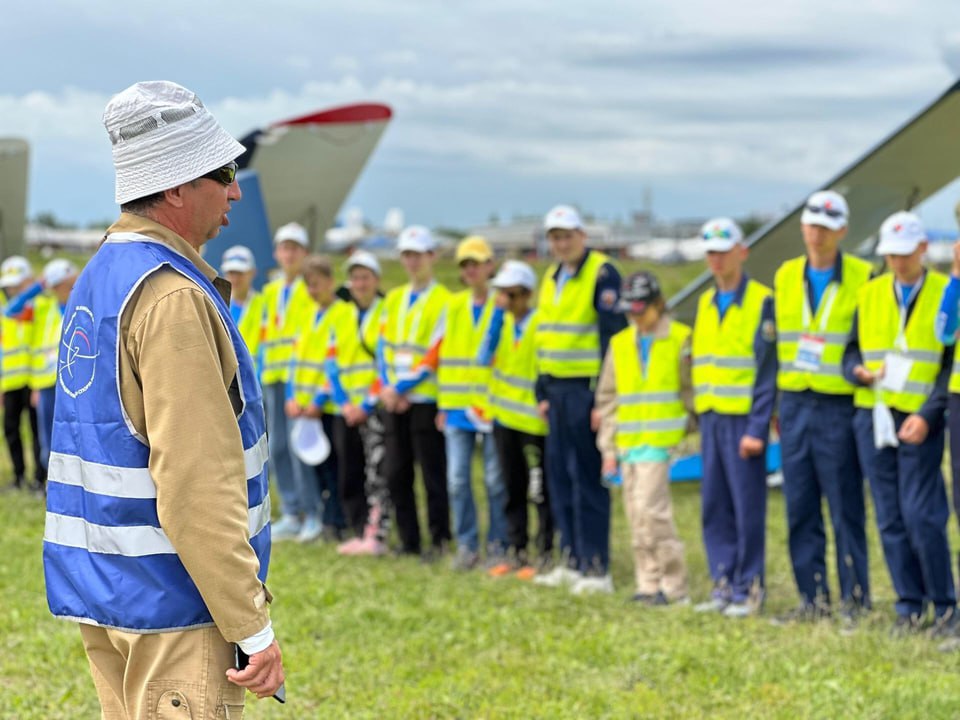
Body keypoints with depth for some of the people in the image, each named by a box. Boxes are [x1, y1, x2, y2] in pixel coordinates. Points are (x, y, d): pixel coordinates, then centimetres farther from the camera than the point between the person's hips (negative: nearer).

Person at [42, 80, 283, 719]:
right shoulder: (173, 296, -18)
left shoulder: (101, 275, 13)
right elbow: (196, 482, -23)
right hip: (170, 594, -10)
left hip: (100, 589, 10)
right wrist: (254, 625, -20)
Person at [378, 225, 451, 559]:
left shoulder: (444, 301, -4)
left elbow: (433, 357, -10)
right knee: (396, 474, 6)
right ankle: (409, 541, 14)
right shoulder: (393, 299, 15)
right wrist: (386, 387, -4)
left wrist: (401, 387, -12)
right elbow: (383, 347, 11)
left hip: (426, 398, -6)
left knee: (433, 473, -2)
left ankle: (439, 540, 5)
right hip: (393, 400, 6)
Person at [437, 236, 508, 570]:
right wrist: (443, 404, 10)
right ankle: (466, 545, 12)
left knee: (495, 480, 0)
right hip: (457, 405, 4)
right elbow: (443, 355, 14)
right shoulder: (453, 307, 12)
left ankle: (497, 544, 11)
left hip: (493, 406, -4)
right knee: (457, 479, 2)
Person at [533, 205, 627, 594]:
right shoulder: (551, 278, 16)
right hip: (557, 390, 8)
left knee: (587, 478, -7)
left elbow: (613, 338, -14)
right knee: (560, 475, 10)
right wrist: (543, 393, 16)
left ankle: (596, 568, -3)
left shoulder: (602, 274, -10)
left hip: (586, 390, -8)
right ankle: (572, 561, 18)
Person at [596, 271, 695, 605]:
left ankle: (673, 586, -7)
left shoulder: (680, 340, -2)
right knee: (636, 514, 7)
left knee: (650, 507, -14)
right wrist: (608, 446, 12)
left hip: (660, 439, -6)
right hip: (628, 441, 6)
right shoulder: (620, 344, 13)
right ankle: (649, 584, 14)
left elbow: (691, 390, 0)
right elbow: (607, 398, 16)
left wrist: (689, 425, -5)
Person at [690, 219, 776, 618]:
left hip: (744, 419, -6)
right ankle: (723, 585, 14)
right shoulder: (705, 303, 16)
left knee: (747, 507, -3)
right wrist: (699, 414, 12)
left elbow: (767, 370, -10)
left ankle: (748, 589, 4)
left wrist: (757, 428, -15)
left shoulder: (761, 302, -6)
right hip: (710, 419, 6)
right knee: (715, 507, 7)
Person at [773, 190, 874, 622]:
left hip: (838, 405, -4)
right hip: (794, 403, 4)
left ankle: (855, 598, 6)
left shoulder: (862, 278, -2)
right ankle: (813, 598, 13)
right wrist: (773, 405, 13)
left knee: (846, 506, -2)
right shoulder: (785, 277, 12)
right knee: (800, 506, 6)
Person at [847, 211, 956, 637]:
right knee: (890, 519, 5)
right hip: (875, 417, 4)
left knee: (920, 515, -10)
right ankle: (909, 606, 14)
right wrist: (859, 371, -9)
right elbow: (851, 350, 15)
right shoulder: (870, 294, 11)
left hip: (920, 419, -4)